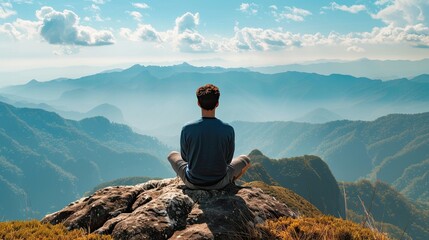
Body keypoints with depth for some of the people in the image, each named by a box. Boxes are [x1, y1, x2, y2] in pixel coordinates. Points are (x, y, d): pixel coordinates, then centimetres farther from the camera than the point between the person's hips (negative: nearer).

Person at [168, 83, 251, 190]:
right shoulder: (228, 130, -19)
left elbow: (185, 157, -3)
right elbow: (228, 159, -5)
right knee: (245, 159, 26)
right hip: (219, 183, 0)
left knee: (172, 155, 30)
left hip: (192, 183, 0)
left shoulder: (187, 129, -19)